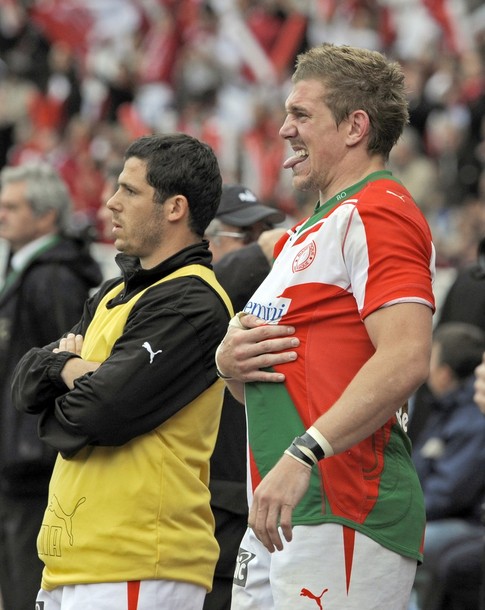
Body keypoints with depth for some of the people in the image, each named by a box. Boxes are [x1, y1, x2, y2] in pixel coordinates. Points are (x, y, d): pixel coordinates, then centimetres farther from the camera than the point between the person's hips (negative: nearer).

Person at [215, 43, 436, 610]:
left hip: (344, 517, -10)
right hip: (279, 519, 10)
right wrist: (229, 362, 3)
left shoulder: (379, 214, -8)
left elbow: (406, 359, -23)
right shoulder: (307, 234, 25)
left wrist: (303, 455, -28)